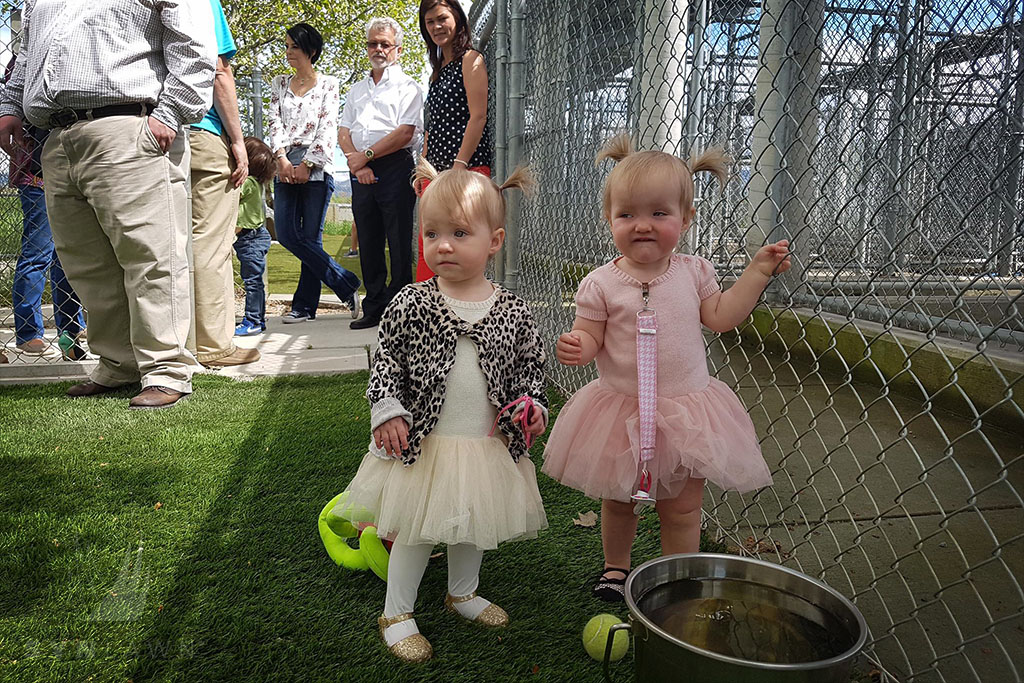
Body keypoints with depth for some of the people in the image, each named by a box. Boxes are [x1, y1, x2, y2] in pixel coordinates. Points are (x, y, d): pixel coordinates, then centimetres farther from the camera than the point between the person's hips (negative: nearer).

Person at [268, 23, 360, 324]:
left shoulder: (328, 84, 7)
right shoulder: (279, 84, 19)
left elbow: (328, 127, -2)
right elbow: (275, 122, 9)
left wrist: (307, 164, -11)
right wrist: (282, 158, -8)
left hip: (316, 168, -5)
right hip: (286, 167, 5)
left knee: (311, 238, -7)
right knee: (286, 235, -5)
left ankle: (304, 305, 3)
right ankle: (346, 284, 2)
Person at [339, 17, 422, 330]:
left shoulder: (407, 86, 5)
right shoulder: (357, 89, 23)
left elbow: (405, 132, -9)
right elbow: (343, 131, 15)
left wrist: (366, 156, -8)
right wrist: (355, 162, -4)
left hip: (394, 168, -6)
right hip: (361, 173, 6)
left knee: (399, 244, -6)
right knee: (369, 242, 7)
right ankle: (374, 309, 12)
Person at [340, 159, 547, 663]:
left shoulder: (512, 311, -5)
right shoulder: (410, 304, -10)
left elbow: (529, 365, 8)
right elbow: (385, 359, -4)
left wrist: (532, 404, -8)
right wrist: (387, 409, -15)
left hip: (489, 445, 3)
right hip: (424, 443, -3)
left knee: (473, 526, 22)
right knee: (416, 530, 9)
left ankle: (462, 593, 47)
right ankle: (396, 613, 30)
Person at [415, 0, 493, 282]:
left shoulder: (470, 59, -2)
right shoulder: (438, 69, 22)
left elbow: (478, 116, -11)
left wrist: (460, 164, -19)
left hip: (467, 165, -8)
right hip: (436, 167, 8)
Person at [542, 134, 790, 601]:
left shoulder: (693, 272, -2)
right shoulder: (601, 284, -12)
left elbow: (720, 317, 2)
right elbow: (589, 337, -8)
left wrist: (758, 271, -1)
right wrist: (576, 347, -30)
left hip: (684, 409, 1)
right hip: (621, 410, -1)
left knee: (682, 508, 10)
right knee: (617, 501, 18)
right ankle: (615, 566, 44)